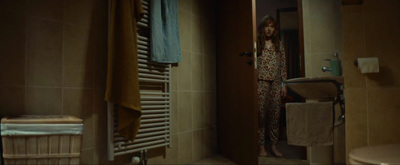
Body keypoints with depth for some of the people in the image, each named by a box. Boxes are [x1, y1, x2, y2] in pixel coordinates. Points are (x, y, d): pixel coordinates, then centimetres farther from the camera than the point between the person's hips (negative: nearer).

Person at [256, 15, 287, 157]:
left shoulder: (279, 44, 13)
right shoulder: (257, 44, 3)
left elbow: (283, 65, 12)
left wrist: (284, 84, 6)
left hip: (276, 82, 4)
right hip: (261, 82, -3)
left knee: (275, 114, 3)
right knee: (261, 114, -3)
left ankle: (274, 146, 12)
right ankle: (261, 146, 5)